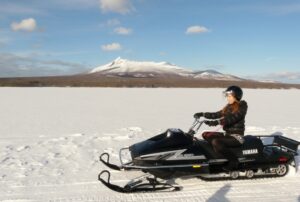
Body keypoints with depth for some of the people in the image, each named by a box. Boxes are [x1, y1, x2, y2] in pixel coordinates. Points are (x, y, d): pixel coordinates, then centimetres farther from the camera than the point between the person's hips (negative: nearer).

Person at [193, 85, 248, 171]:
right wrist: (202, 114, 2)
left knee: (216, 142, -30)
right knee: (206, 134, -1)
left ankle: (234, 161, -15)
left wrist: (216, 122, -38)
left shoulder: (242, 107, -11)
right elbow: (217, 114, 13)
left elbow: (231, 119, -26)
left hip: (236, 137, -8)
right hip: (227, 134, 8)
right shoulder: (229, 107, 12)